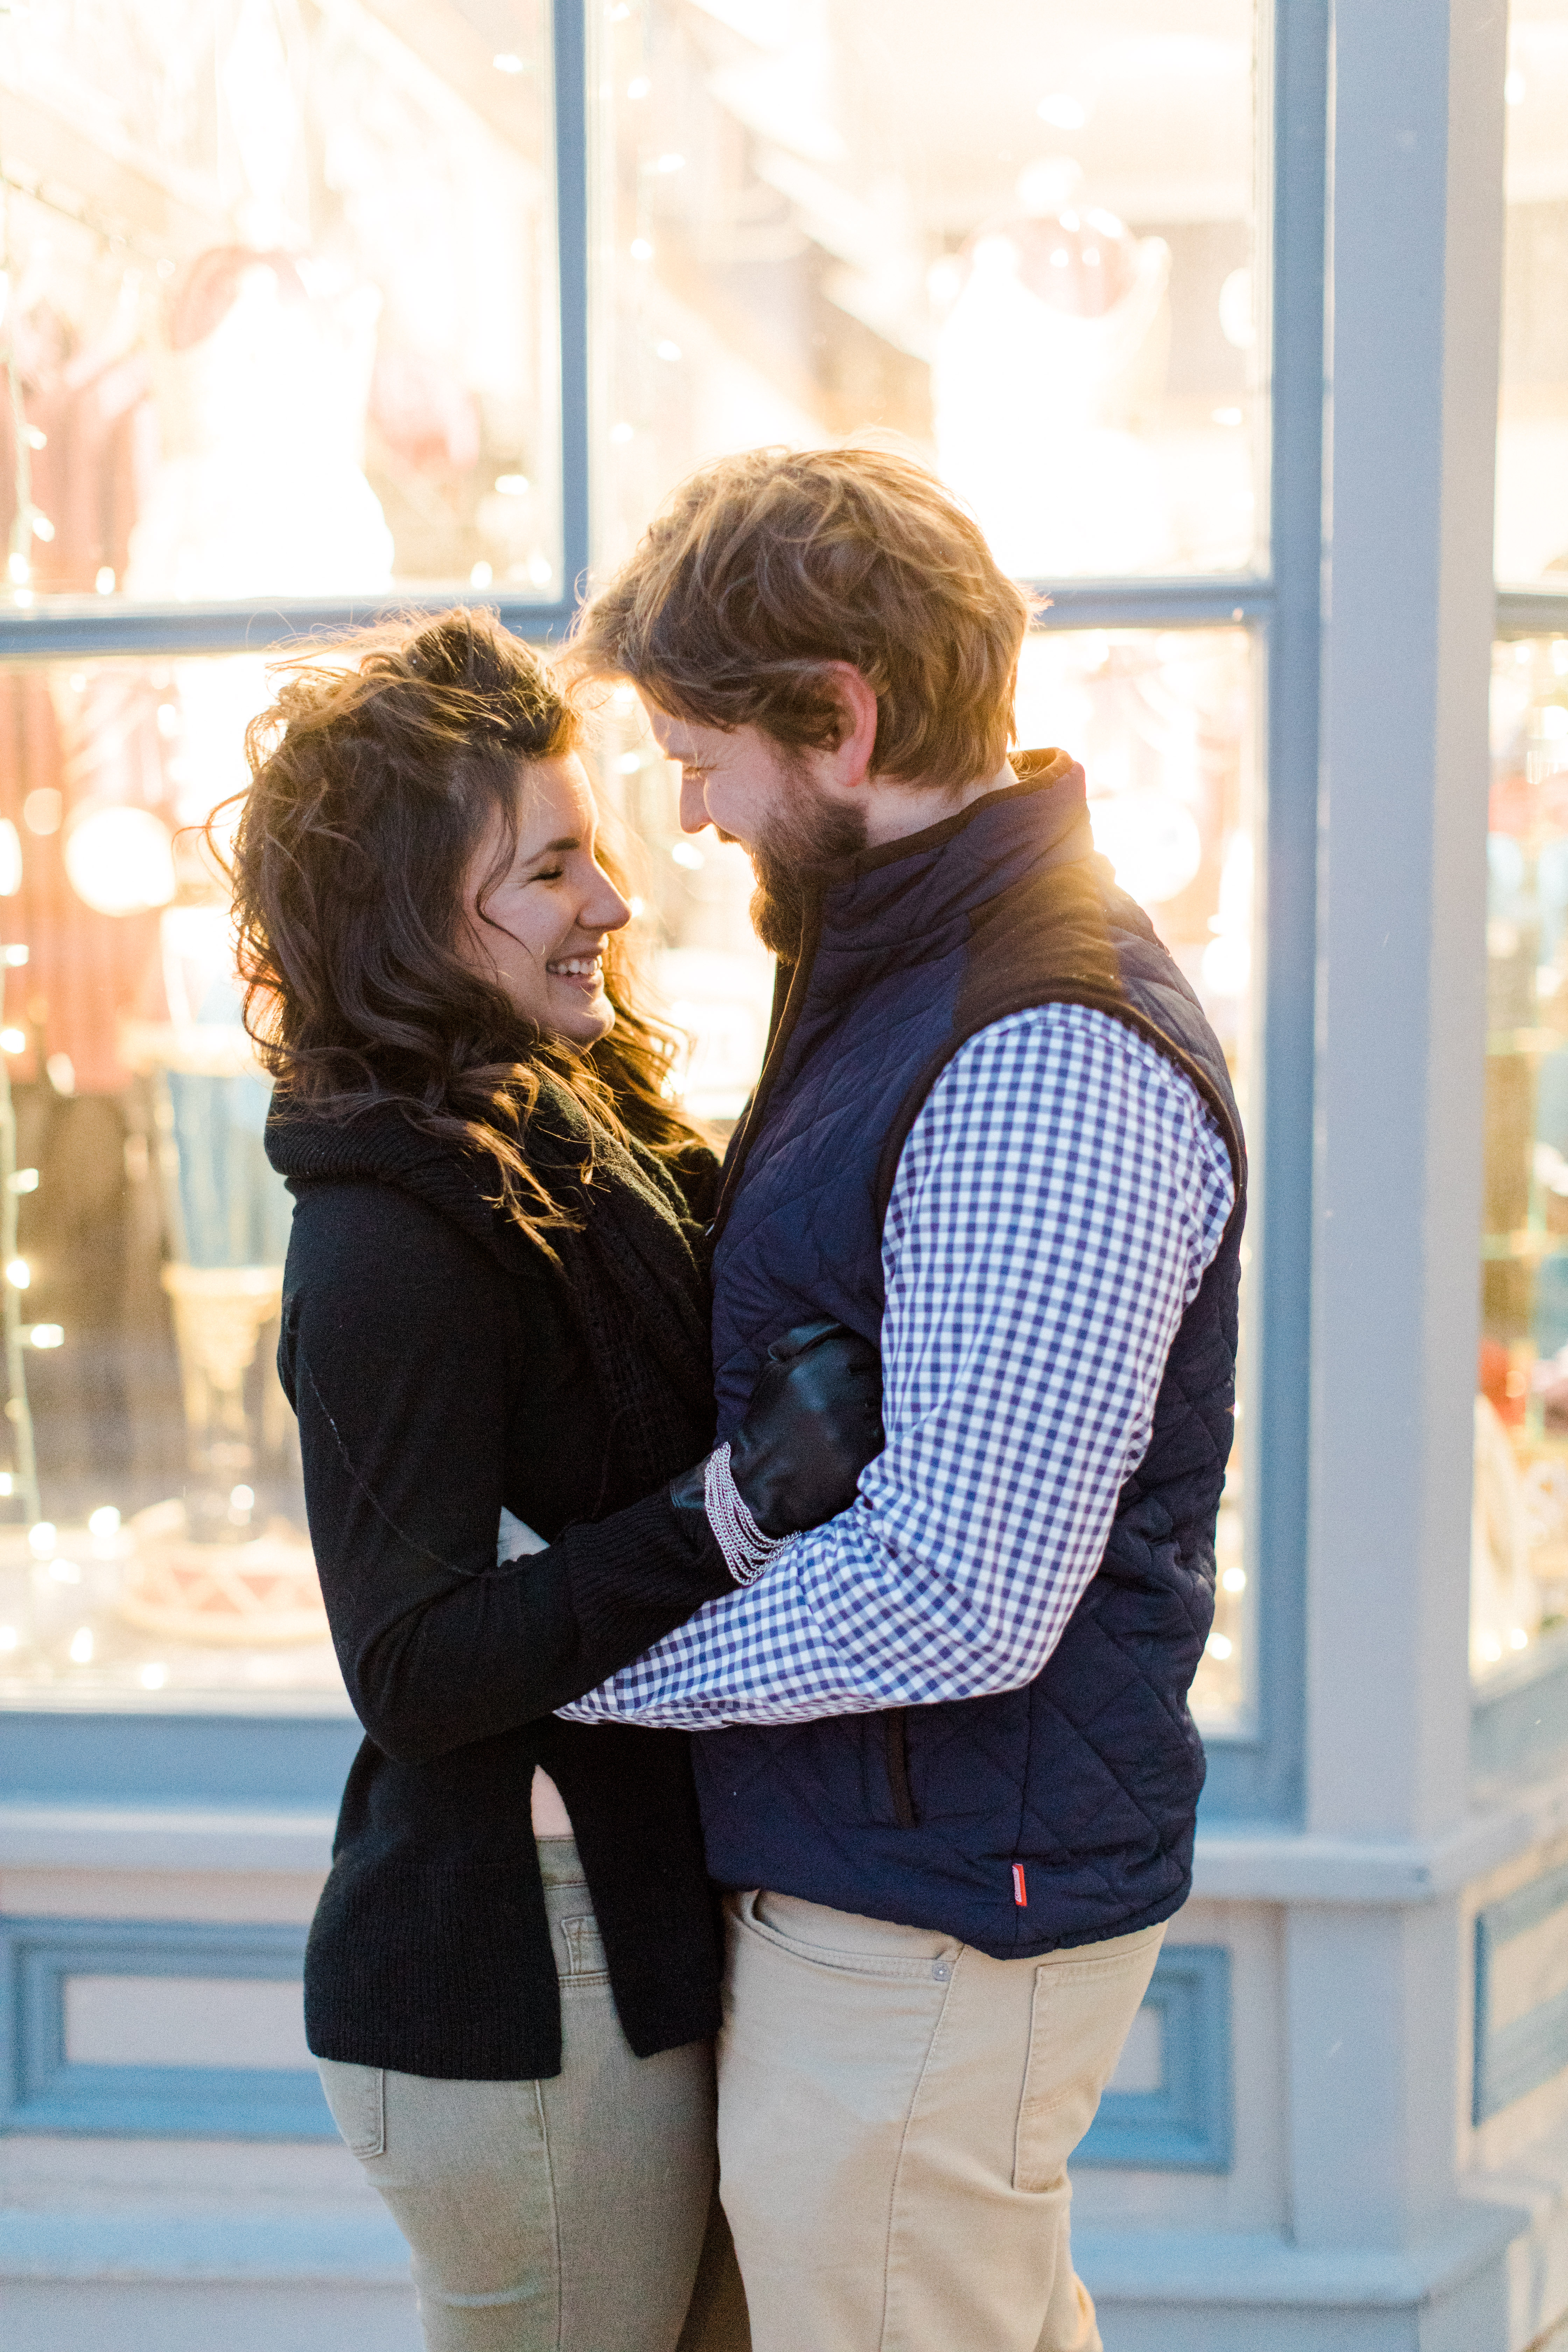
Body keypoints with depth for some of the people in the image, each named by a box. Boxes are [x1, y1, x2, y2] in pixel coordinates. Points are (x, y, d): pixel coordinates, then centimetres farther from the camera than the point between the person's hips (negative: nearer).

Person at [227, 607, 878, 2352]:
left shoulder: (586, 1133, 7)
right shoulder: (387, 1239, -20)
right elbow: (417, 1673, -24)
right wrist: (737, 1505, -32)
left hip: (631, 1929, 9)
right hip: (519, 1999, -9)